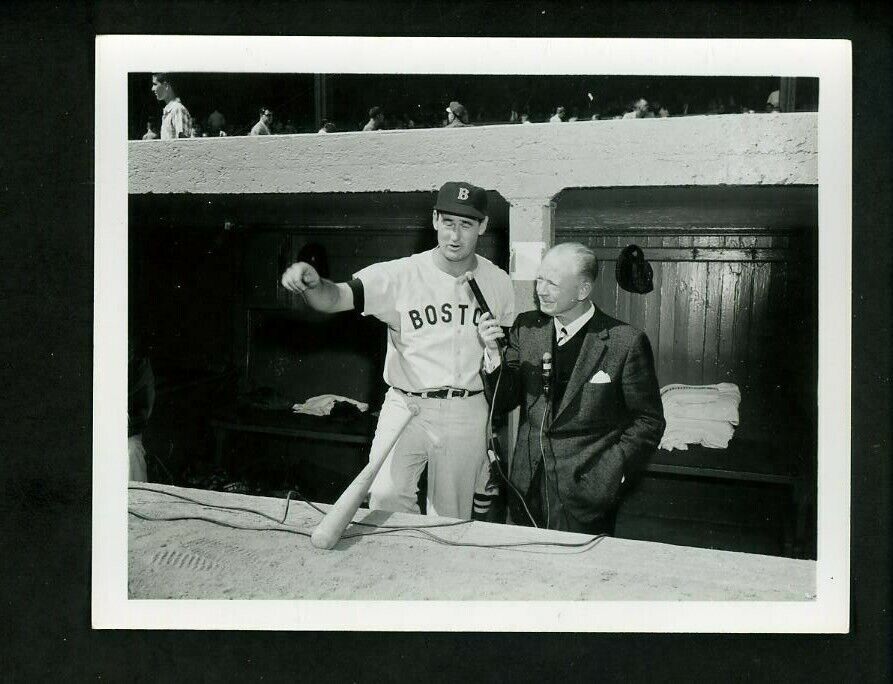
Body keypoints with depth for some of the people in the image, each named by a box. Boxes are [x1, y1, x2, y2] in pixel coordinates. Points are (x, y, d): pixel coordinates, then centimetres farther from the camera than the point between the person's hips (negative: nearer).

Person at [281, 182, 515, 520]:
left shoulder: (499, 282, 2)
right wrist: (312, 284, -42)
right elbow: (337, 297, -23)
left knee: (451, 519, 11)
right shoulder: (400, 275, -10)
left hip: (468, 414, 2)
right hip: (406, 405, -2)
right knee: (385, 495, -20)